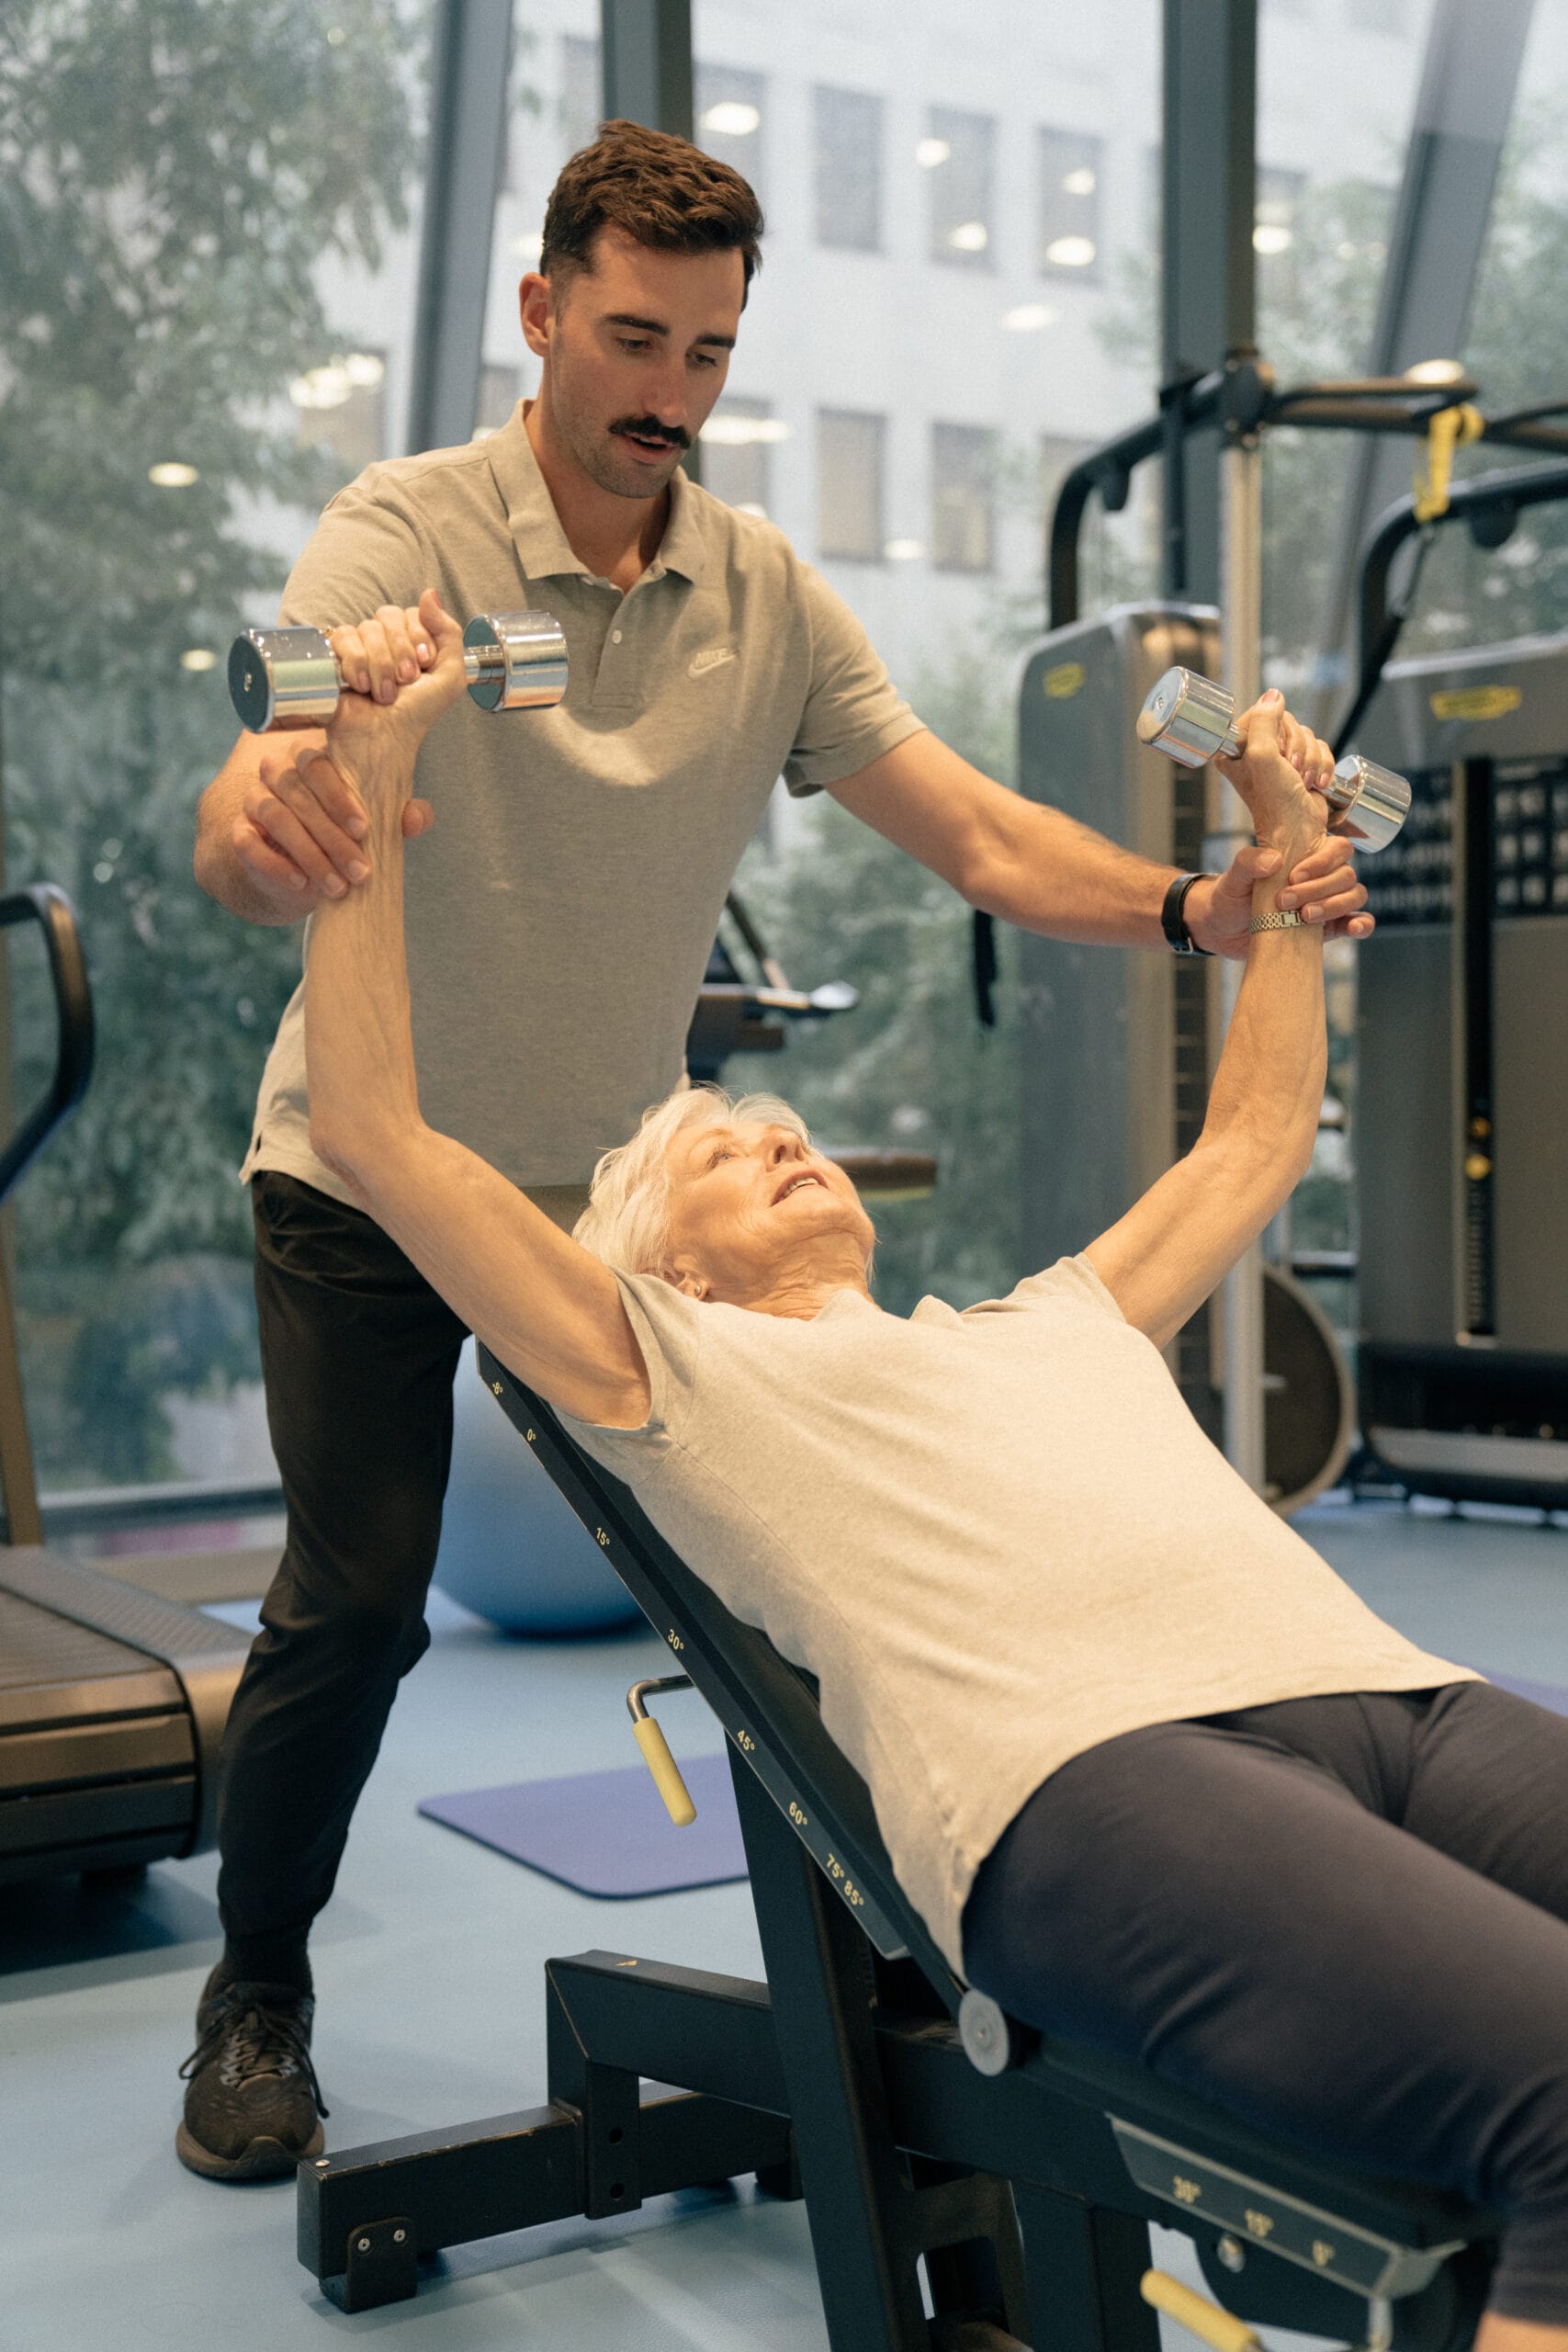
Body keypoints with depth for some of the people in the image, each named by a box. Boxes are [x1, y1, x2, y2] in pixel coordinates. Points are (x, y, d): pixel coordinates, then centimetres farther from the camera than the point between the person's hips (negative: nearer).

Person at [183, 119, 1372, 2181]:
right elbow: (246, 843, -32)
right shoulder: (406, 536, -16)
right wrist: (273, 801, -57)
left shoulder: (769, 595, -2)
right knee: (360, 1595, -6)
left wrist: (1191, 907, -25)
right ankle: (256, 1995, 18)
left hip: (618, 1184, 4)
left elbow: (980, 837, -7)